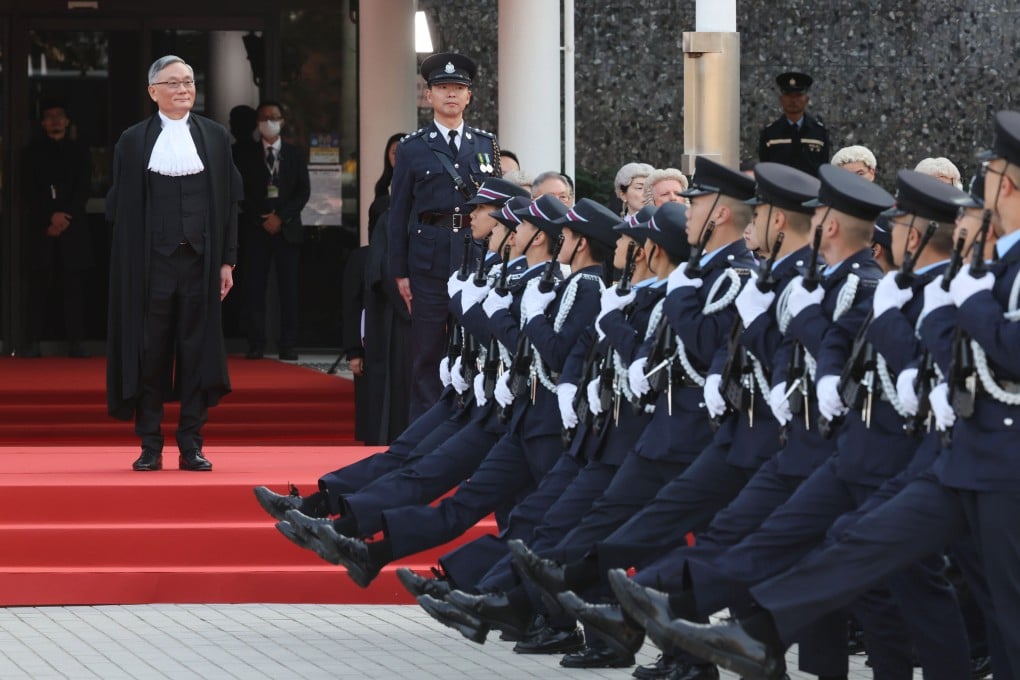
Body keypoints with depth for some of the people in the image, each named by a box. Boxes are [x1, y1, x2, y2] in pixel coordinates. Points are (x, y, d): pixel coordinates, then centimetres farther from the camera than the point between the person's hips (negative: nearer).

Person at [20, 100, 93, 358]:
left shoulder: (78, 152, 12)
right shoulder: (33, 152, 9)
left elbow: (82, 191, 5)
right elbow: (30, 191, 1)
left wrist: (64, 218, -8)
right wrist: (50, 218, -11)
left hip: (73, 228, 1)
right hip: (39, 229, -1)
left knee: (74, 286, -4)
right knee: (37, 285, -5)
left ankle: (76, 342, -4)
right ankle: (33, 341, -5)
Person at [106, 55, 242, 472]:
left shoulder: (214, 137, 8)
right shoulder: (134, 141, 4)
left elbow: (228, 201, 8)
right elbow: (121, 207, 4)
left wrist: (227, 261, 3)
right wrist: (126, 265, -2)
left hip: (200, 259, 1)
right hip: (152, 261, -1)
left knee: (197, 349, 1)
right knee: (150, 351, 0)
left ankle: (191, 446, 6)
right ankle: (150, 447, 5)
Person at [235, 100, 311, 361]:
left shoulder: (295, 154, 11)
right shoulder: (247, 155, 9)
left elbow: (303, 191, 5)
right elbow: (242, 193, 4)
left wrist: (281, 217, -8)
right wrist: (262, 219, -8)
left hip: (287, 228, 0)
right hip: (255, 228, 0)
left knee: (289, 289, -3)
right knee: (254, 288, -5)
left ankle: (288, 345, -3)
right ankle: (256, 344, -3)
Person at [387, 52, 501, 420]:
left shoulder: (486, 145, 12)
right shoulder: (412, 149, 4)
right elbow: (398, 214, 4)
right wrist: (400, 272, -2)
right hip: (431, 260, -2)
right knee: (428, 352, 0)